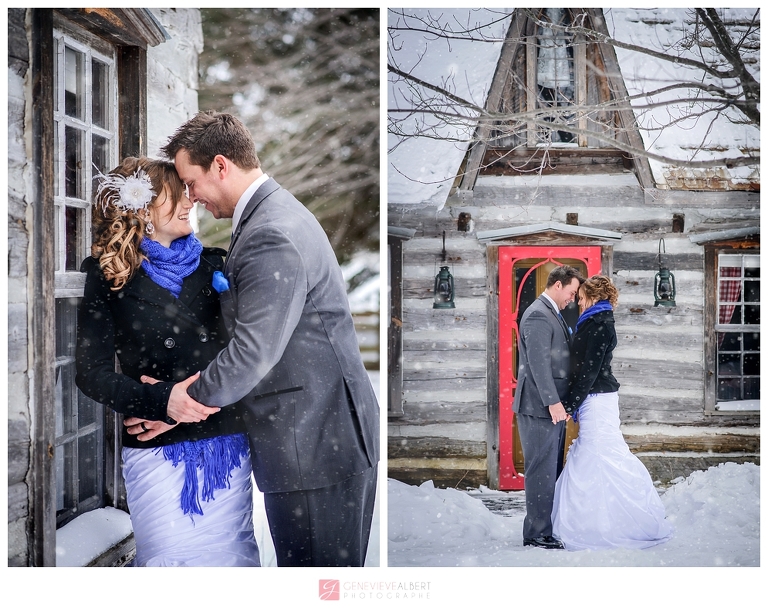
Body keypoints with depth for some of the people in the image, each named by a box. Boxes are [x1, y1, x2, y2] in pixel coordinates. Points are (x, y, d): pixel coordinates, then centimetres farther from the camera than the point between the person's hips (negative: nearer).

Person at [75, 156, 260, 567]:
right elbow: (92, 374, -5)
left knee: (231, 551, 7)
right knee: (173, 558, 0)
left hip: (227, 441, 3)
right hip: (158, 451, -3)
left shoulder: (211, 265, 9)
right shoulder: (108, 277, 1)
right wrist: (162, 401, -20)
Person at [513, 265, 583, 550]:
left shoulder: (552, 313, 18)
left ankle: (548, 527, 21)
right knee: (542, 471, -5)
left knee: (552, 470, 14)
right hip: (540, 408, -10)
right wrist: (553, 402, -23)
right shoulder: (538, 315, -14)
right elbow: (539, 363, -21)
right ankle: (538, 534, 0)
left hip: (553, 407, 10)